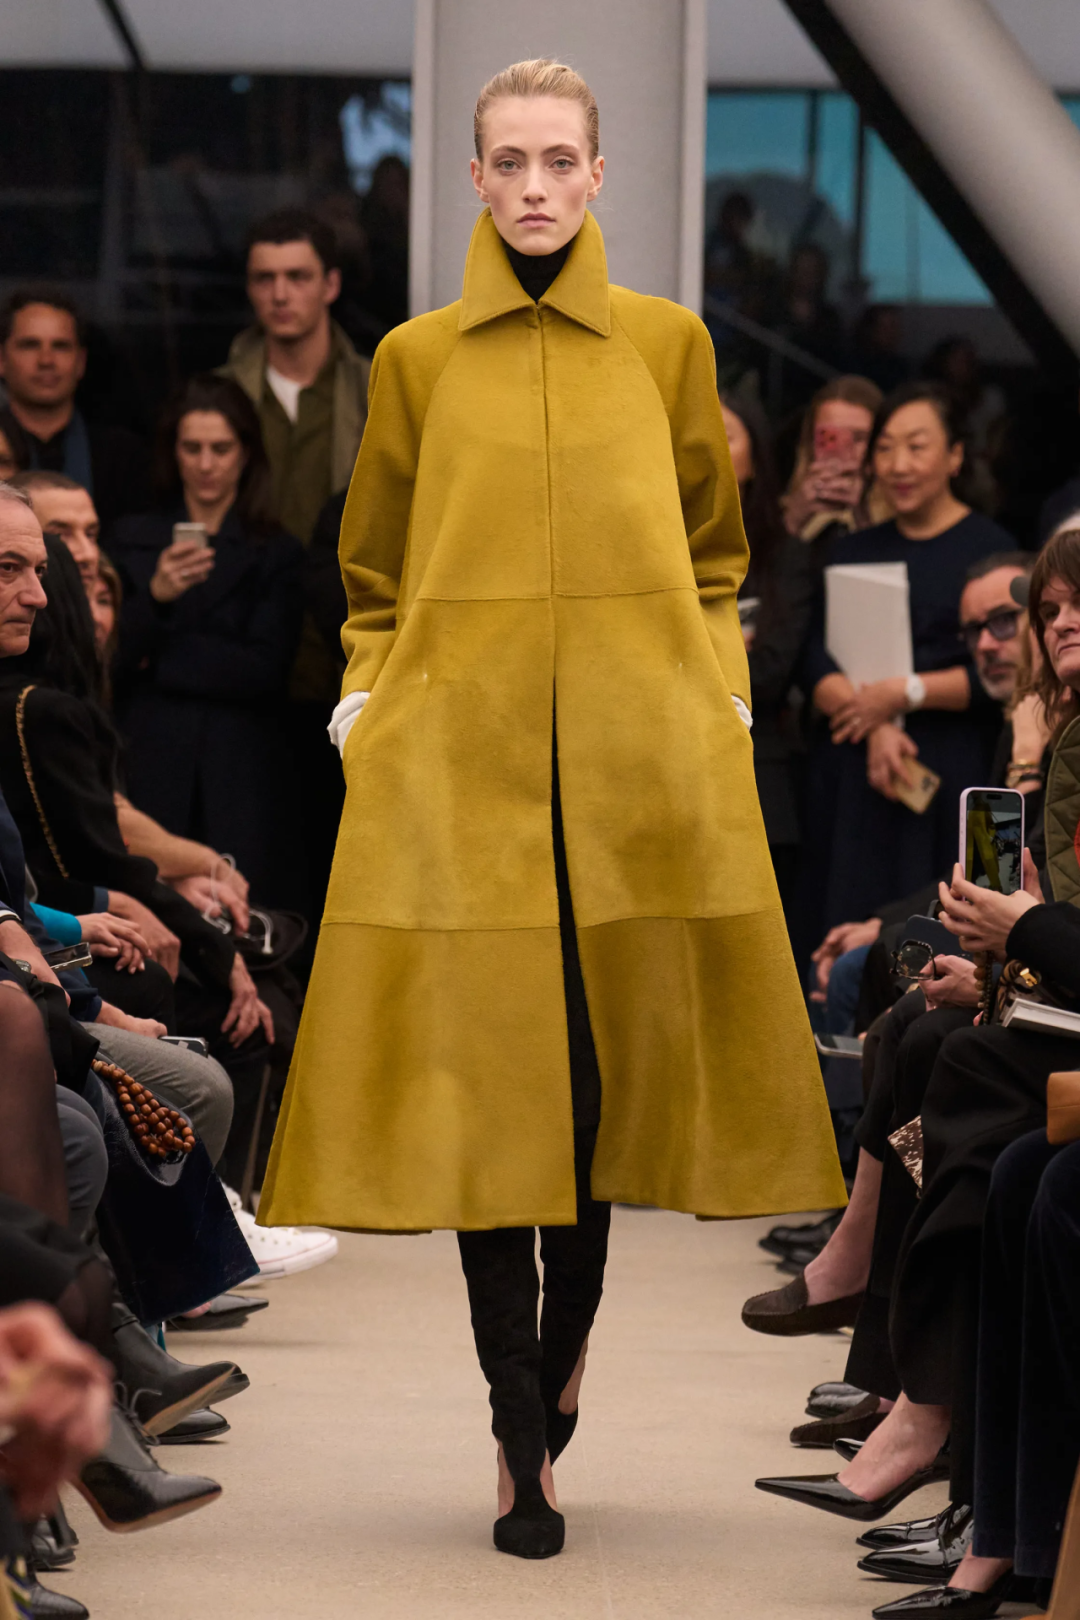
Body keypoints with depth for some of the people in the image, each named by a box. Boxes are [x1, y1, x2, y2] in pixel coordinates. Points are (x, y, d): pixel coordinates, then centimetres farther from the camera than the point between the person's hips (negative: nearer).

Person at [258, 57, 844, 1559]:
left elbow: (716, 558, 15)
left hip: (637, 759, 1)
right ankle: (523, 1446, -2)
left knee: (606, 1063, 3)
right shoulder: (415, 359, 9)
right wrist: (366, 702, 1)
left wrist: (718, 704, 3)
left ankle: (568, 1338, 30)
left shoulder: (668, 343, 9)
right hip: (457, 757, 0)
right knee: (485, 1080, -5)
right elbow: (375, 581, 15)